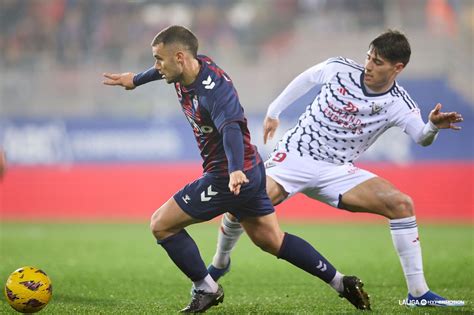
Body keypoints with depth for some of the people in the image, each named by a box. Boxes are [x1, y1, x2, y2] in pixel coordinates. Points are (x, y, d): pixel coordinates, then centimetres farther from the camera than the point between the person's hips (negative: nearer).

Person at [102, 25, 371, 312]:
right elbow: (165, 71, 25)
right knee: (271, 240, 16)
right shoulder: (188, 69, 0)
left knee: (161, 225, -1)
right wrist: (135, 80, 43)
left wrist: (235, 171, -61)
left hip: (227, 177, -10)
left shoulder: (213, 89, -28)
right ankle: (341, 282, 15)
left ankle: (206, 289, 7)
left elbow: (231, 129, -45)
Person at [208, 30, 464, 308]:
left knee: (402, 204, -18)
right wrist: (274, 112, 17)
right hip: (294, 156, -1)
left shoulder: (398, 104, -10)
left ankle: (418, 292, -12)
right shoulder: (340, 69, -9)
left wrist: (433, 127, -47)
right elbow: (306, 79, 11)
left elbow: (422, 138, -25)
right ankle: (220, 263, 8)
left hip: (337, 172, 1)